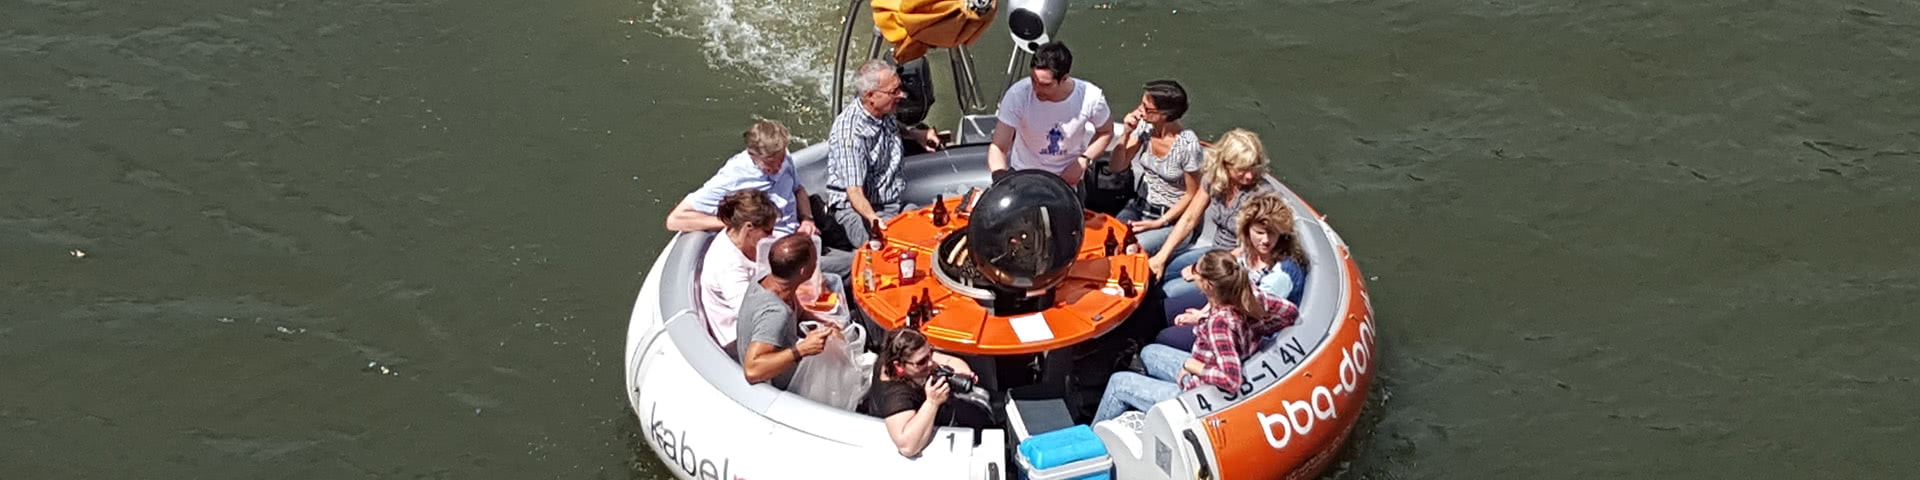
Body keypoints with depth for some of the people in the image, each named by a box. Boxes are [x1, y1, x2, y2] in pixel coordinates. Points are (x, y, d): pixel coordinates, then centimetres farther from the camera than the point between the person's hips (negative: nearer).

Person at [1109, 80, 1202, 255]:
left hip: (1171, 218, -5)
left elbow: (1192, 195, -10)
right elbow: (1116, 167, -1)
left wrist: (1159, 223, -13)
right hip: (1138, 207, 5)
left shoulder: (1188, 145, -22)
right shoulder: (1144, 127, -8)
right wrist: (1127, 134, -16)